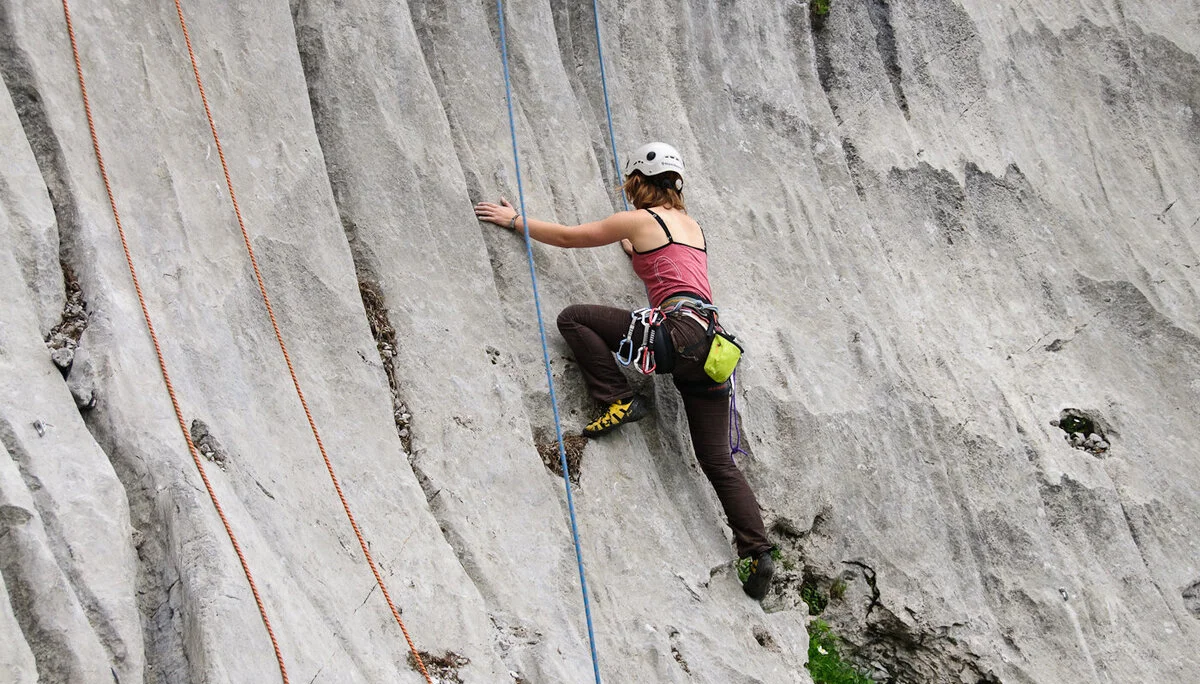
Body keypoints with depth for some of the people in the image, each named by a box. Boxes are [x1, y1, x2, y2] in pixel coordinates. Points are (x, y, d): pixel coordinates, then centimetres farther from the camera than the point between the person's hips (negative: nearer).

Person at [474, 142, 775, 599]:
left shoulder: (639, 219, 5)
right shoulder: (693, 226, 24)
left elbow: (568, 237, 12)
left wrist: (516, 220, 23)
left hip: (680, 334, -8)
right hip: (711, 347, 8)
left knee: (573, 318, 2)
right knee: (718, 461, 9)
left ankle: (620, 401, -3)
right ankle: (758, 553, 2)